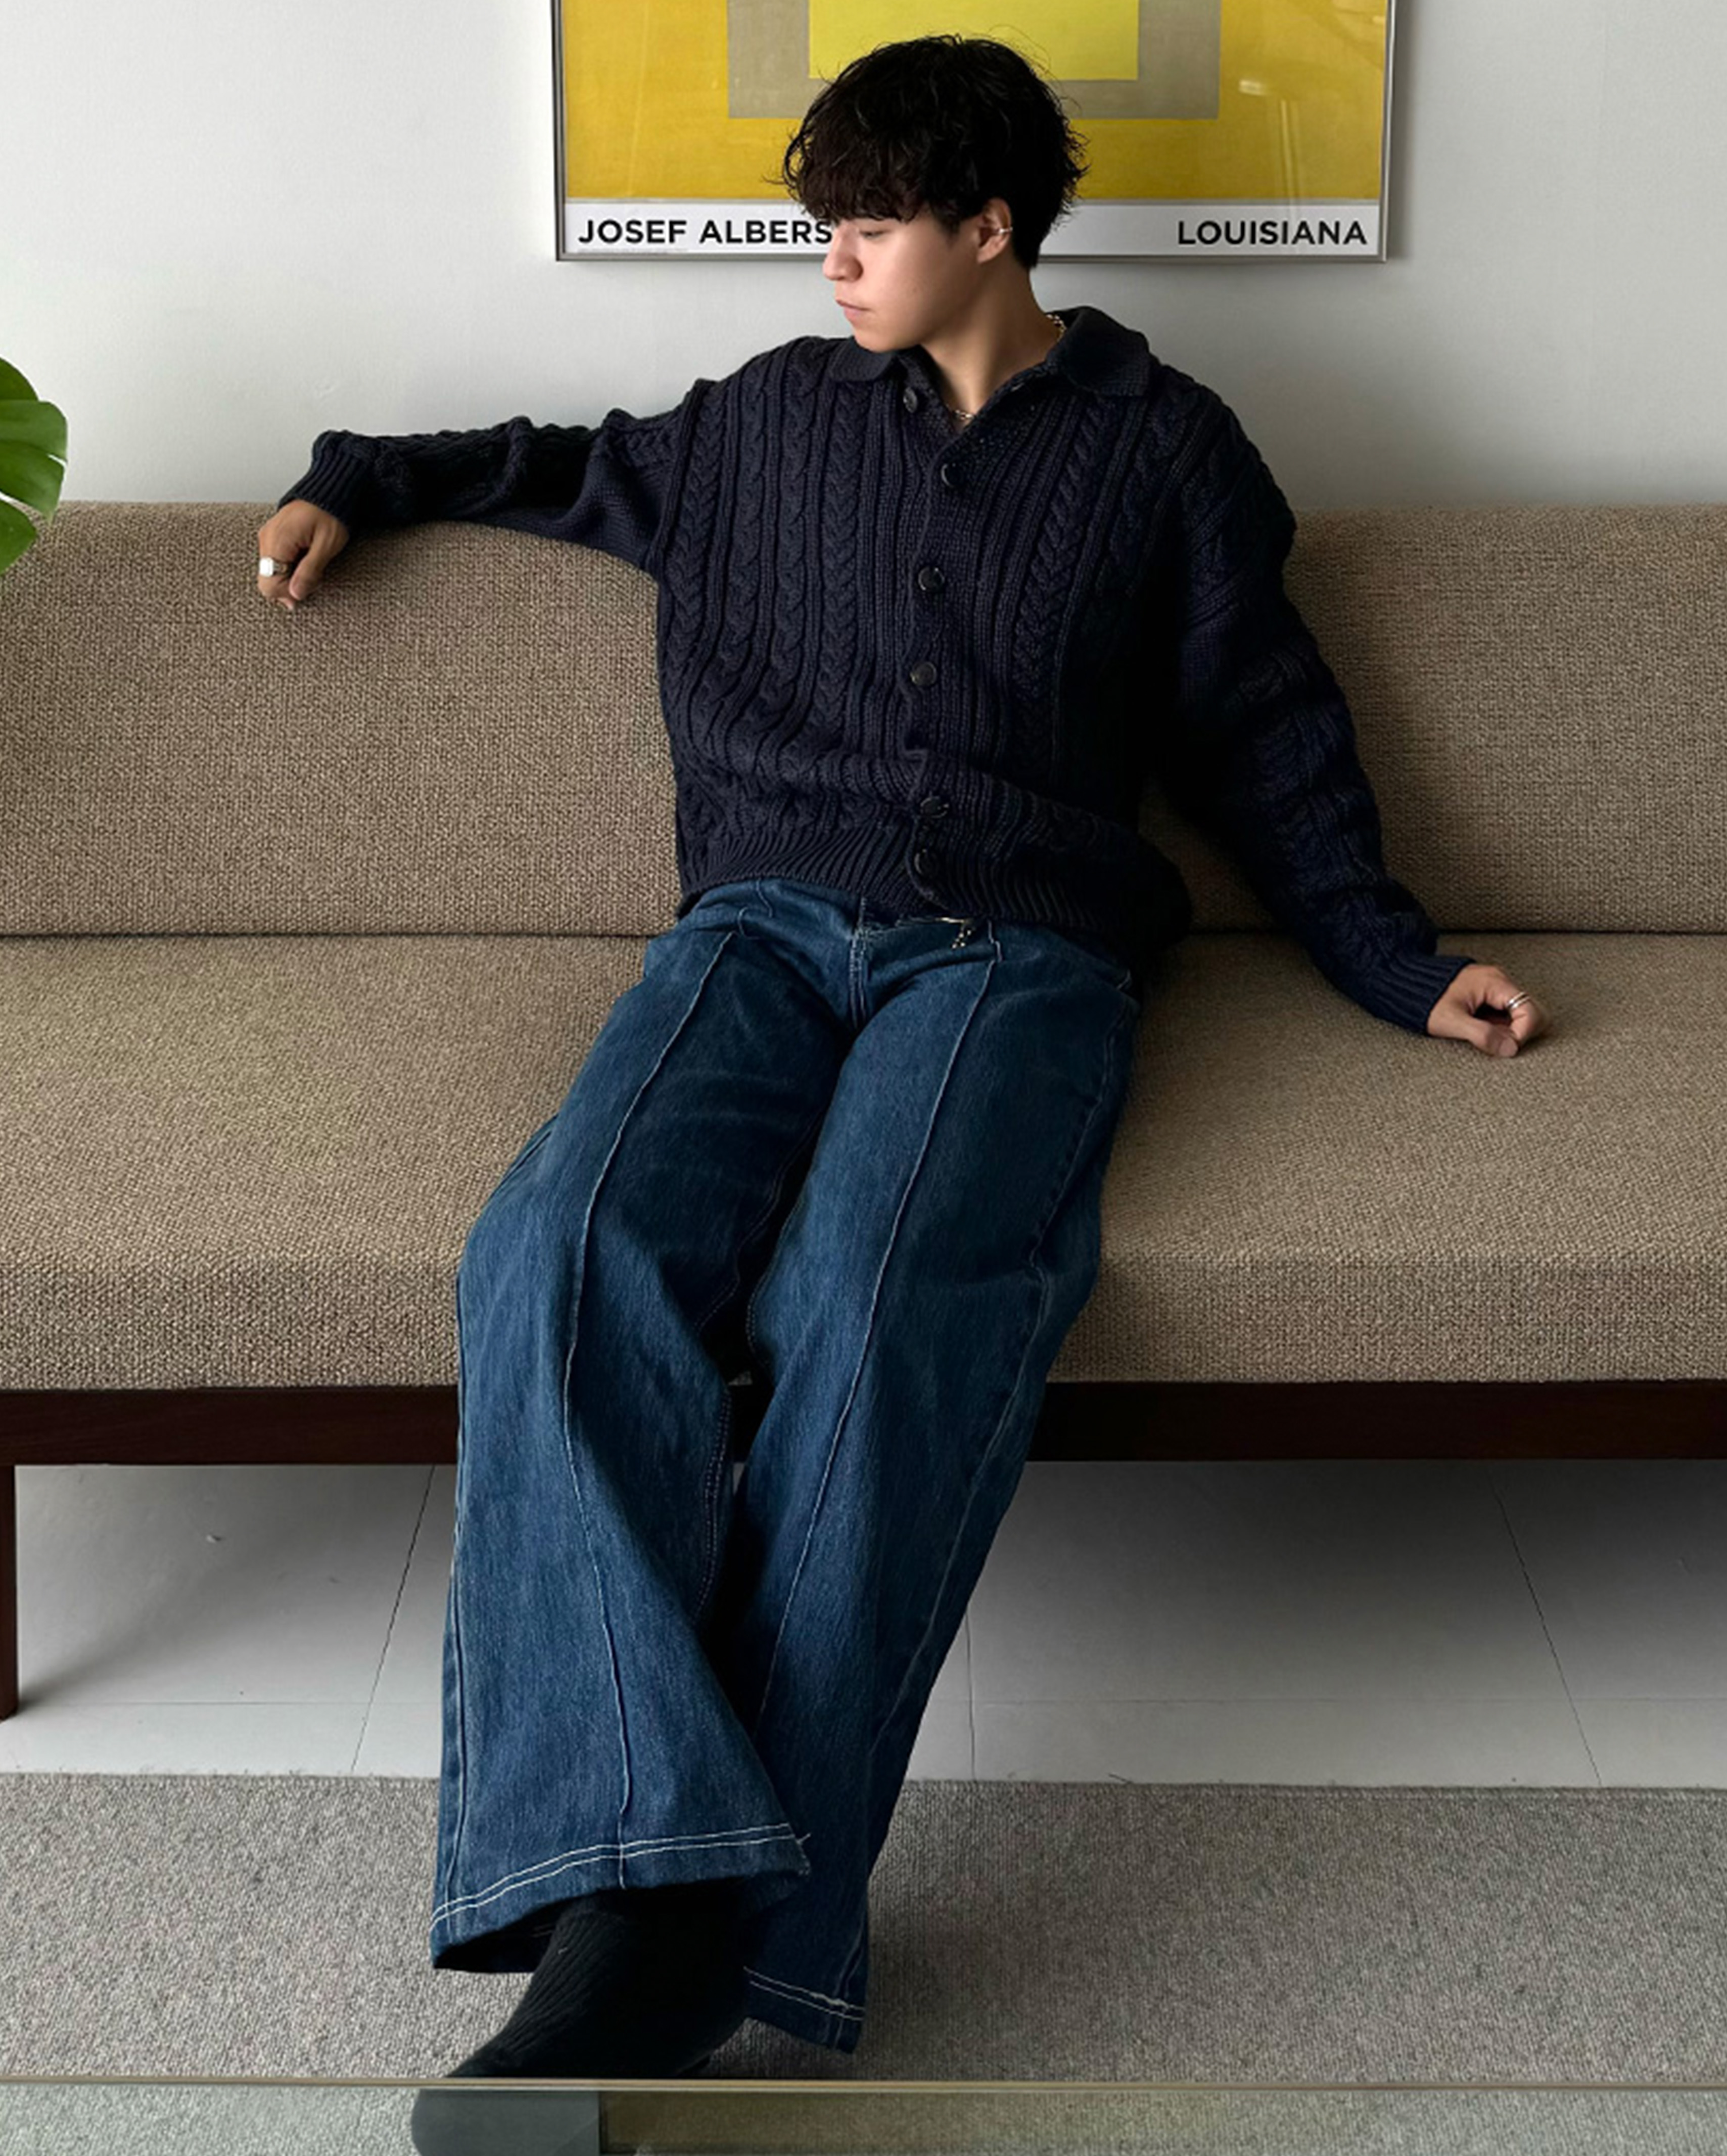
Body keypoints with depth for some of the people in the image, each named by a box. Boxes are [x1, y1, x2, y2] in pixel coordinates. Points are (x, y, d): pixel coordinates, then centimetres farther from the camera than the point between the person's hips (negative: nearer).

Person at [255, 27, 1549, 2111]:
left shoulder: (1163, 446, 17)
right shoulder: (781, 415, 24)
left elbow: (1265, 741, 18)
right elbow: (587, 466, 42)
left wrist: (1400, 965, 11)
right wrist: (362, 479, 35)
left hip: (1020, 951, -2)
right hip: (768, 921, 3)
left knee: (874, 1310, -36)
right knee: (568, 1246, -32)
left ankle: (735, 1944, -38)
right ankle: (637, 1879, -44)